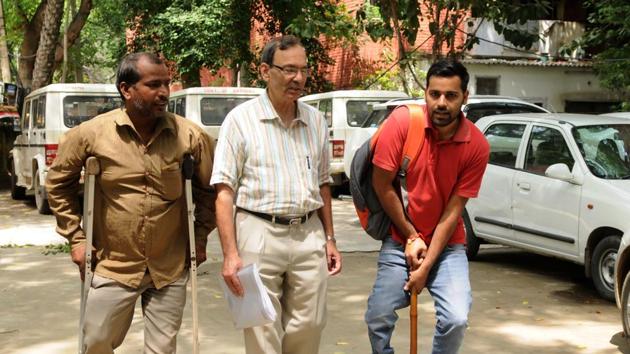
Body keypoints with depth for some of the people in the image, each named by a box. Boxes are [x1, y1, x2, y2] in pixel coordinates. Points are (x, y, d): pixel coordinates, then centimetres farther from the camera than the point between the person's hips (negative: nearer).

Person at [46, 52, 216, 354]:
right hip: (113, 267, 0)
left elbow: (209, 189, 7)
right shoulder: (91, 134, -8)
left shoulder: (191, 136, -7)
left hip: (170, 269, 1)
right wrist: (76, 238, 3)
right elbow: (58, 183, 5)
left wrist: (200, 237, 4)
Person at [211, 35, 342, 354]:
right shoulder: (241, 119, -5)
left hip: (309, 234, 4)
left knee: (308, 327, 9)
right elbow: (224, 192, -8)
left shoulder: (316, 121, 9)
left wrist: (329, 238, 14)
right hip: (260, 233, -4)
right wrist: (230, 254, -14)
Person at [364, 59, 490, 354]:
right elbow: (382, 185, -10)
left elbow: (453, 211, -12)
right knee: (378, 318, -6)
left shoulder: (476, 146, -14)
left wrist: (426, 266, -14)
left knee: (456, 319, -16)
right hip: (399, 241, 0)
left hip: (446, 246, 0)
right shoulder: (402, 121, -16)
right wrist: (411, 237, -7)